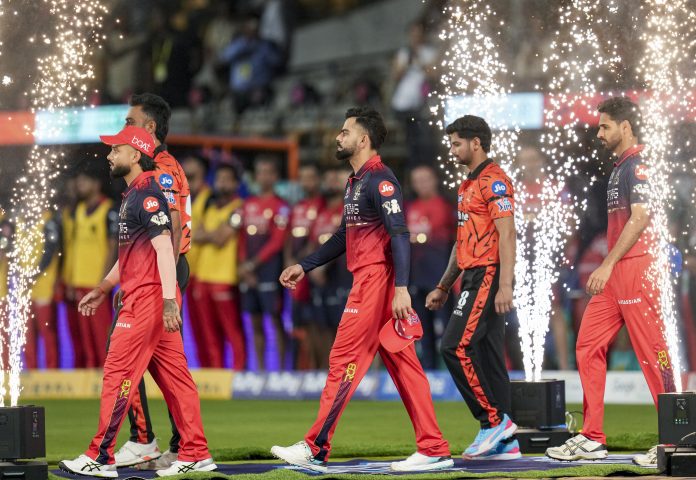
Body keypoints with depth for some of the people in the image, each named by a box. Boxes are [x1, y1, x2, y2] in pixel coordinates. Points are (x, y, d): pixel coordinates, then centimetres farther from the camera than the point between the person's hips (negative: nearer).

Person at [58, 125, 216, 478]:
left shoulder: (147, 193, -11)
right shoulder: (132, 195, 20)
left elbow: (164, 249, -20)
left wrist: (169, 300, -26)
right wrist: (102, 290, 29)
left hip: (149, 297, -10)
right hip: (140, 297, 10)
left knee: (118, 373, -8)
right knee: (173, 375, 9)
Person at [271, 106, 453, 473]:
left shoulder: (380, 179, -12)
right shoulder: (355, 181, 19)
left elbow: (399, 235, -20)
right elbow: (345, 236, 29)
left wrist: (401, 288, -27)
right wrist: (305, 266, 28)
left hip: (376, 281, -10)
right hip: (367, 280, 10)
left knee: (344, 361, -7)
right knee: (403, 366, 7)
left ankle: (315, 450, -5)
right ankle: (433, 450, 7)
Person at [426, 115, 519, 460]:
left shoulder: (494, 181, -10)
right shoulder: (469, 185, 21)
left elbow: (507, 234, -18)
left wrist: (505, 285, -25)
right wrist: (444, 286, 26)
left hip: (488, 276, -10)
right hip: (472, 276, 10)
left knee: (455, 347, -15)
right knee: (487, 354, 7)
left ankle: (494, 421, -10)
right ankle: (504, 442, 7)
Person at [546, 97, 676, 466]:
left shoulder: (637, 164, -10)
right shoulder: (620, 166, 20)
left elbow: (640, 218, -19)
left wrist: (608, 264, -20)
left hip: (635, 269, -10)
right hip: (615, 275, 10)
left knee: (652, 355, -8)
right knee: (588, 347, 8)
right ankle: (592, 440, 11)